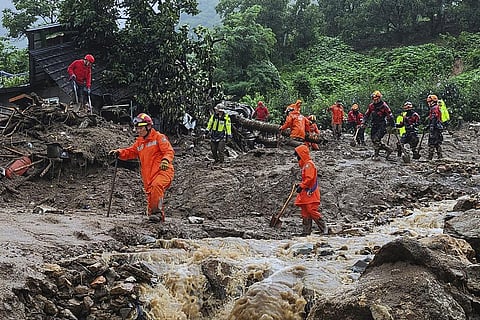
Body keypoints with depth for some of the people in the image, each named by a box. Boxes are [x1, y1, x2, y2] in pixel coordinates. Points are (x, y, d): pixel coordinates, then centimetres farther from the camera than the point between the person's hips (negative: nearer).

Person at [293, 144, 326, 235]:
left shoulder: (309, 164, -12)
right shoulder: (304, 164, 20)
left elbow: (309, 178, -21)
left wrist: (301, 186, -20)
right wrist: (300, 185, 16)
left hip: (310, 193, -10)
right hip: (306, 193, 10)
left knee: (312, 211, -13)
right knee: (305, 212, 8)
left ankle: (324, 228, -9)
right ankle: (307, 231, 9)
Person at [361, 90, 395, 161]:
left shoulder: (384, 106, -10)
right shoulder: (371, 106, 5)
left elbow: (390, 116, -5)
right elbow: (367, 115, 14)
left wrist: (391, 126, -2)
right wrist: (363, 123, 3)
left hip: (382, 125, -6)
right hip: (374, 125, 6)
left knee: (376, 139, -20)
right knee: (373, 140, 3)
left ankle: (376, 154, -10)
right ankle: (388, 149, 16)